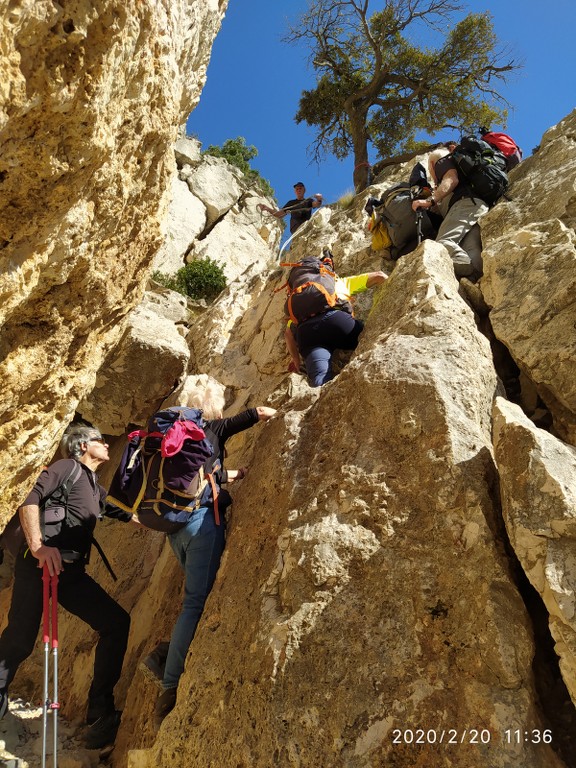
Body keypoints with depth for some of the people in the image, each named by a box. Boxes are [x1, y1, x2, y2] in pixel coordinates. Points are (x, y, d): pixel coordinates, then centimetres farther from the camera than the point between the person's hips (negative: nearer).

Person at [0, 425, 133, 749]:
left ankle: (101, 713, 2)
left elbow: (132, 515, 27)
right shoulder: (67, 467, 2)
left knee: (117, 622, -3)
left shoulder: (97, 489, 23)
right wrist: (38, 546, -23)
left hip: (72, 572, 7)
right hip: (37, 564, -7)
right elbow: (30, 502, -11)